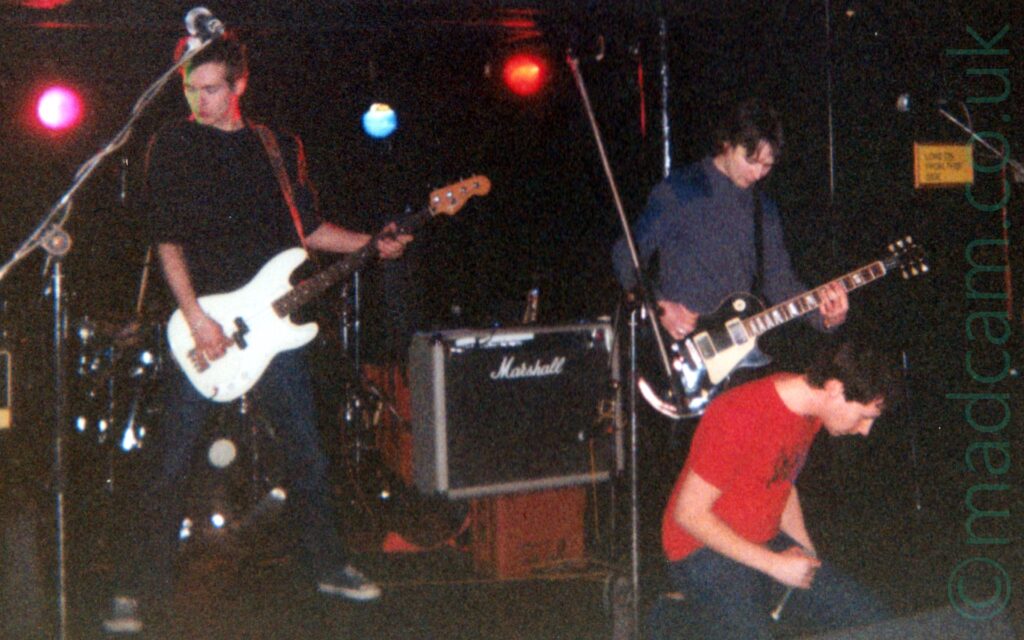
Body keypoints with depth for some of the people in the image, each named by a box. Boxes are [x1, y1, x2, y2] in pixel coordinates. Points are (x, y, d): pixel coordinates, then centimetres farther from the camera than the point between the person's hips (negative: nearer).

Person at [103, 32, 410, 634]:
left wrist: (371, 244, 4)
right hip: (203, 323, -3)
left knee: (307, 450, 9)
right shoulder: (174, 145, -1)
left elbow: (308, 227, 19)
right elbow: (168, 238, -7)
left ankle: (330, 566, 24)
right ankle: (141, 588, 2)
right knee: (172, 463, -5)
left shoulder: (280, 148, 11)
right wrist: (196, 318, -16)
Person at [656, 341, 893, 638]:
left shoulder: (808, 408, 2)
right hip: (704, 549, -8)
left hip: (768, 543, 8)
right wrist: (775, 564, -19)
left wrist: (809, 558, 9)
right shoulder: (739, 417, -26)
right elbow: (689, 514, -22)